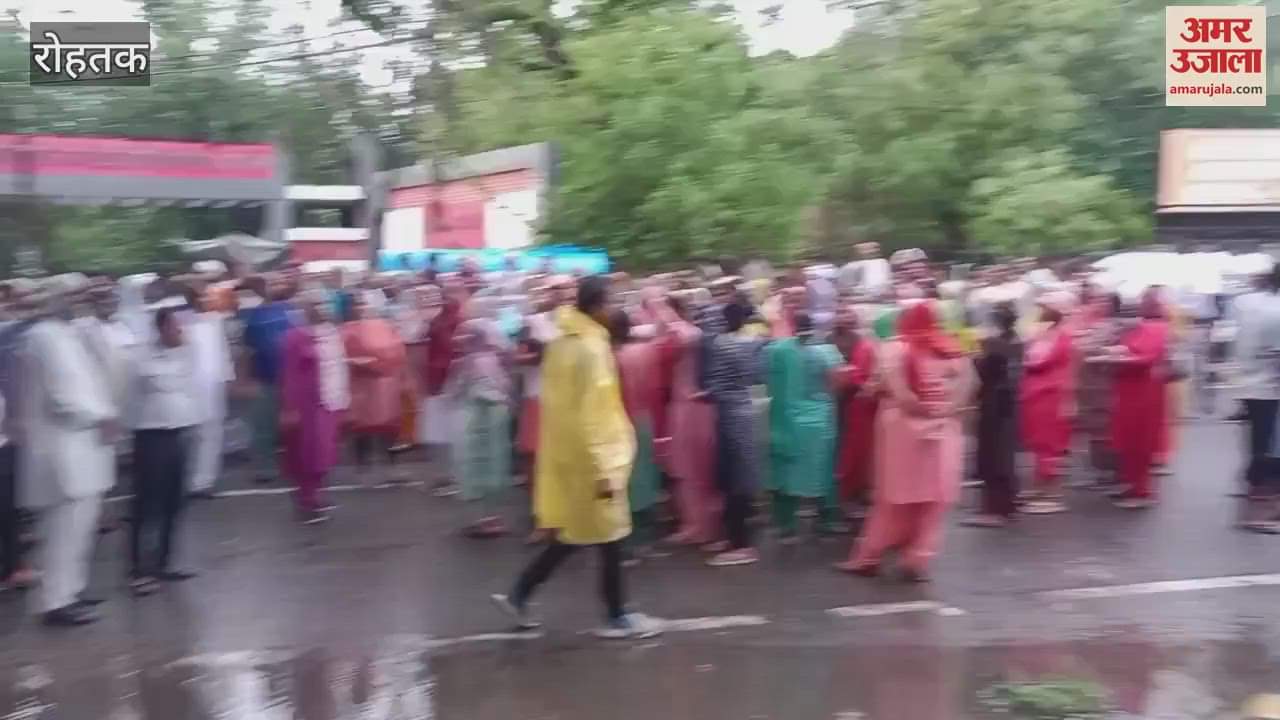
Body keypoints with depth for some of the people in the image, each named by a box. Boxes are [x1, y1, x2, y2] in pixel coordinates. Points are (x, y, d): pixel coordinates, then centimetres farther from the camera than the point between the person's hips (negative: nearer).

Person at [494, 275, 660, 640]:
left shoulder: (562, 341, 8)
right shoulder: (592, 348, -20)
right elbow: (590, 416, -24)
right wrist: (602, 469, -22)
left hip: (564, 453, 9)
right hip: (588, 456, -9)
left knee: (574, 534, 18)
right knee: (609, 537, 5)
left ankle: (519, 594, 21)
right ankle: (617, 617, 19)